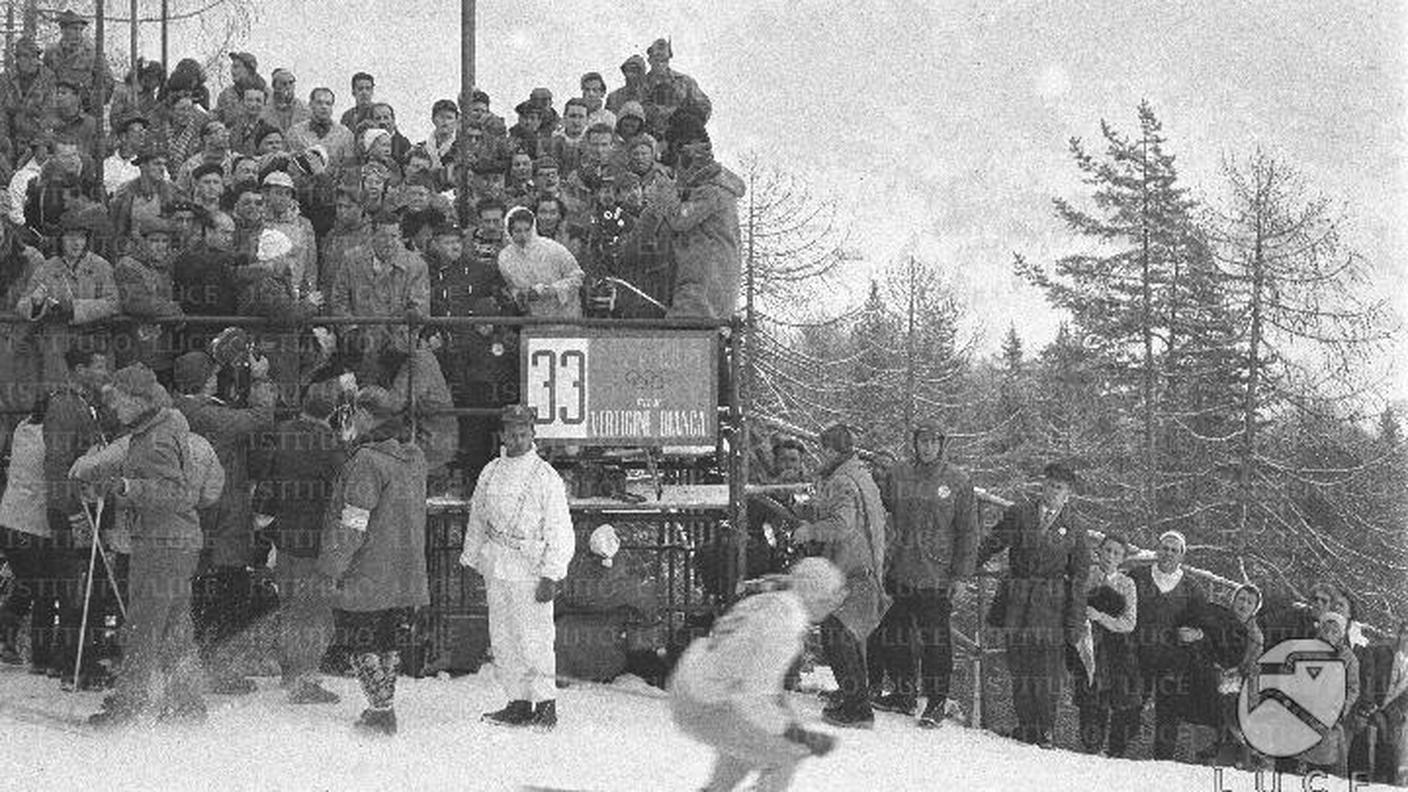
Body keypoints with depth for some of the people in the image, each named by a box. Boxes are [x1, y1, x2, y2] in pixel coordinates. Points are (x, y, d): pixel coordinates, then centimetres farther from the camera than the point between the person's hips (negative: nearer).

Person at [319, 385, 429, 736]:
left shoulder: (366, 461, -18)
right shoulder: (415, 458, 7)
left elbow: (353, 524, -19)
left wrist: (333, 565, -12)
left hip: (368, 575, -8)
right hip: (407, 575, 8)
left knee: (362, 644, 2)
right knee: (387, 641, 18)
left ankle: (382, 712, 1)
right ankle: (384, 705, 23)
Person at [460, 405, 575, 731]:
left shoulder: (546, 477, -5)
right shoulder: (491, 472, 11)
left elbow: (560, 532, -6)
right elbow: (477, 518, 21)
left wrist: (550, 575, -12)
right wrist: (471, 559, 18)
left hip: (530, 568, -6)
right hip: (496, 568, 6)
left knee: (534, 639, -7)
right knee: (503, 639, 7)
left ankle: (545, 705, 0)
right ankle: (519, 703, 14)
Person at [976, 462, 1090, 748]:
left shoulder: (1073, 528, 6)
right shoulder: (1020, 513, 7)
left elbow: (1079, 577, 6)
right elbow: (991, 544, 8)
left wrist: (1074, 623, 0)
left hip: (1052, 605, -1)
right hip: (1017, 600, 1)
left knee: (1048, 672, -4)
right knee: (1019, 667, 1)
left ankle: (1044, 732, 5)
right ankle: (1026, 727, 10)